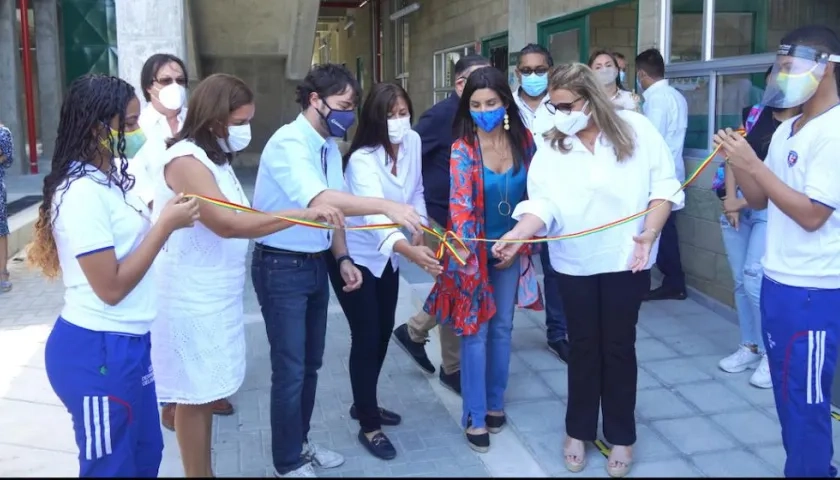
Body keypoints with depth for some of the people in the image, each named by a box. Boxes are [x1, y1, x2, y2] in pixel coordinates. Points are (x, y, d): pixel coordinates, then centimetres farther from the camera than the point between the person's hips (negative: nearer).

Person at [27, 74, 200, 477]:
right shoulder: (82, 193, -22)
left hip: (126, 342, 10)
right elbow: (111, 287, -22)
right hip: (98, 352, -9)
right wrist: (166, 224, -18)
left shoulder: (109, 177, 7)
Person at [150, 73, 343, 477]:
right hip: (191, 300, -9)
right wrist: (302, 214, -31)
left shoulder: (214, 157, 12)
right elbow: (227, 223, -29)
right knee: (195, 396, 3)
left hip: (214, 295, 9)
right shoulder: (185, 160, -18)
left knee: (206, 393, 16)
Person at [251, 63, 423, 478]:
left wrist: (343, 258, 4)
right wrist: (385, 206, -44)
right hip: (282, 267, -8)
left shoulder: (331, 148, 6)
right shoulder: (288, 143, -20)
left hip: (316, 264, 8)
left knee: (310, 363, 18)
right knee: (290, 369, 1)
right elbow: (316, 200, -36)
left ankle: (301, 443, 36)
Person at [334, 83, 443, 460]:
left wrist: (419, 228, 6)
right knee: (366, 338, -2)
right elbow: (374, 215, -46)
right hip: (354, 255, -6)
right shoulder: (362, 160, -29)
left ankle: (364, 404, 36)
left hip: (388, 254, 7)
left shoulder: (413, 142, -9)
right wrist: (410, 251, -60)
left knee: (384, 333, 15)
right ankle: (369, 426, 14)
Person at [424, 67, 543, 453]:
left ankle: (496, 403, 31)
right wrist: (464, 247, -45)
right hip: (475, 250, -4)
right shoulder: (463, 149, -16)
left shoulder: (524, 140, -5)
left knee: (502, 327, 14)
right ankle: (474, 417, 11)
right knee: (476, 331, 1)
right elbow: (460, 202, -29)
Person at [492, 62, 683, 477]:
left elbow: (663, 185, -4)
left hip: (626, 259, -1)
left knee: (619, 346, 10)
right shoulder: (551, 148, -1)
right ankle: (578, 431, 31)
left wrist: (650, 231, -17)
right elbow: (543, 203, -11)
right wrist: (518, 235, -29)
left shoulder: (636, 130, -5)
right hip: (575, 263, 2)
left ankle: (621, 436, 27)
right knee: (583, 346, 13)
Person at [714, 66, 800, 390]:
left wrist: (743, 202, -11)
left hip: (771, 210, -5)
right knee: (741, 281, 8)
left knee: (755, 281, -13)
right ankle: (750, 347, 22)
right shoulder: (756, 113, 8)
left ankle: (772, 353, 4)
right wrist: (730, 197, -5)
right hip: (737, 205, 5)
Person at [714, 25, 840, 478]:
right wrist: (737, 162, -4)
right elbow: (760, 200, 13)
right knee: (787, 391, 18)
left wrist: (753, 163, -19)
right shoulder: (786, 128, 10)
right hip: (777, 280, 9)